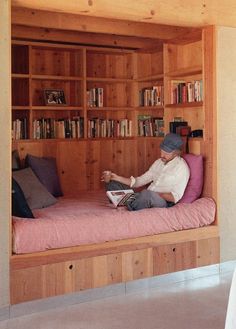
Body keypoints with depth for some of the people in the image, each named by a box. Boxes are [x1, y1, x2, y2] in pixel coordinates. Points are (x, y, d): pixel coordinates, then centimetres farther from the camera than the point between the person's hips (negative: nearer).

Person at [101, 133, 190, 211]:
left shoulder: (181, 167, -7)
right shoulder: (159, 162, 16)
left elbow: (175, 197, -15)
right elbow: (139, 181, 16)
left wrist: (155, 194, -23)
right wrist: (116, 177, 6)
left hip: (164, 202, -8)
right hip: (147, 199, 9)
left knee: (146, 194, -42)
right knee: (113, 184, 2)